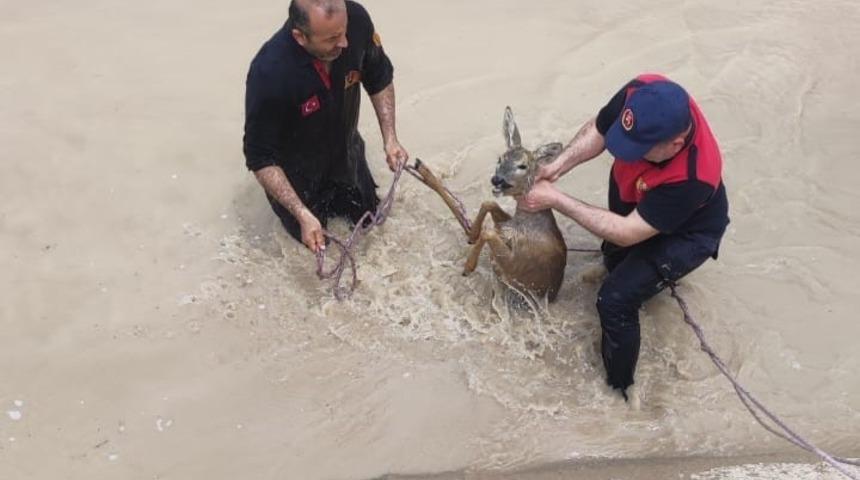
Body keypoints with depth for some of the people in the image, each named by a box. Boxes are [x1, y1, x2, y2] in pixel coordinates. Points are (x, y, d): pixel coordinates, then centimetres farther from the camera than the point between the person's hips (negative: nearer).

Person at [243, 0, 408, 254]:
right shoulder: (269, 73, -40)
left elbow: (380, 79, -7)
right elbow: (260, 158, -29)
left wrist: (390, 138, -15)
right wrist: (303, 215, -33)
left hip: (345, 150, 4)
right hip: (296, 168, -4)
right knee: (313, 242, 15)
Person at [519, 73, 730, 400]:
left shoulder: (693, 176, -45)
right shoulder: (642, 93, -34)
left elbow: (626, 233, -35)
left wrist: (556, 201, -35)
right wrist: (556, 167, -28)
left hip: (685, 232, -6)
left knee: (615, 300, -15)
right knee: (614, 259, 26)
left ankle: (617, 389, 6)